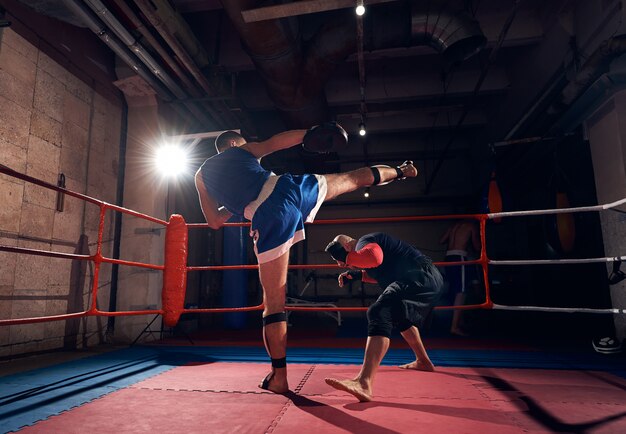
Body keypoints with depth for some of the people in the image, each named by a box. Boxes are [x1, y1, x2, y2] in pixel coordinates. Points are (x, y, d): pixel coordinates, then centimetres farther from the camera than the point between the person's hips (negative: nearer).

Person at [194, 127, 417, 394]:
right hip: (290, 188, 1)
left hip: (269, 217, -1)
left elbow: (215, 221, 28)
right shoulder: (243, 150, 25)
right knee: (355, 178, 28)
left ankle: (279, 377, 12)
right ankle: (400, 171, 51)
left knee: (273, 303, 6)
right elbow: (280, 140, 18)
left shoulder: (201, 175, 26)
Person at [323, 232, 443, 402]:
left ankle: (363, 383, -42)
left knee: (380, 314, -26)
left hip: (420, 278, -11)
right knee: (400, 317, 32)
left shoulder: (364, 242, -5)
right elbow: (384, 272, 33)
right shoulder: (366, 244, 24)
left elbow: (375, 257, -30)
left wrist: (347, 257, -16)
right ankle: (423, 362, 47)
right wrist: (357, 274, 22)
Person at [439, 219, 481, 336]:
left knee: (457, 292, 14)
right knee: (461, 292, -9)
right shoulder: (472, 225, 4)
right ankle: (455, 326, -15)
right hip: (460, 258, -7)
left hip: (449, 258, 7)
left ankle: (460, 322, 20)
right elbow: (477, 247, 2)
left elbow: (442, 241, 15)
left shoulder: (455, 225, 20)